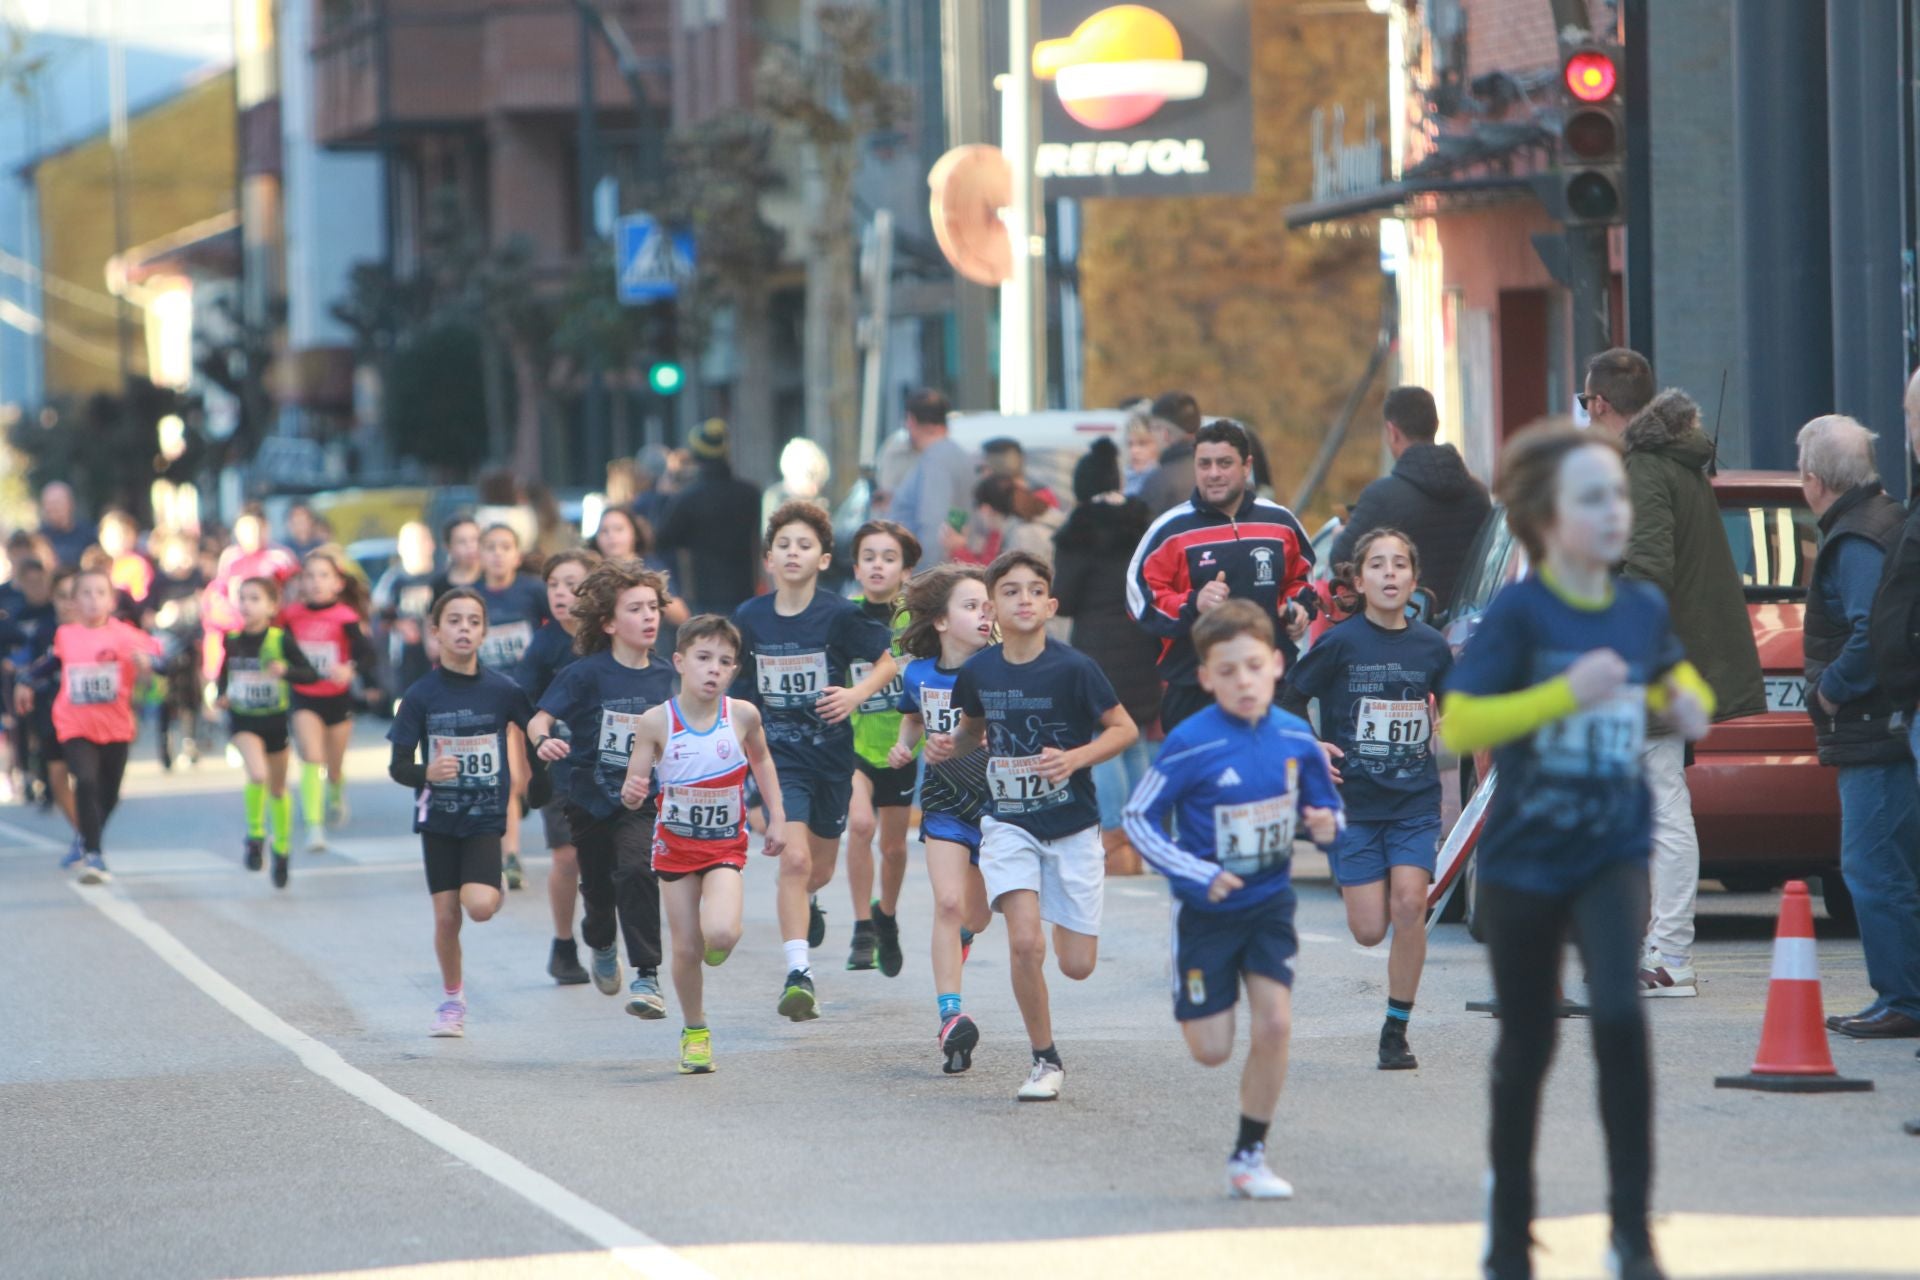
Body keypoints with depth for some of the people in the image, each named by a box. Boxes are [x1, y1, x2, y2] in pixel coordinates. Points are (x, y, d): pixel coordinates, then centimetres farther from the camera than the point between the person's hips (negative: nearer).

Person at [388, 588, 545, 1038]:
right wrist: (426, 773, -26)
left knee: (479, 906, -19)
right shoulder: (421, 695, -5)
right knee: (446, 916, 2)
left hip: (485, 816, -1)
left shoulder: (502, 691, -5)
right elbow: (398, 766, -5)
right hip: (438, 817, 1)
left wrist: (535, 786, -2)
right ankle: (452, 1001, 23)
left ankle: (493, 889, 17)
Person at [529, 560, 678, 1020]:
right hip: (591, 796, 0)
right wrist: (543, 741, -38)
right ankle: (601, 944, 52)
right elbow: (539, 719, -18)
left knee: (636, 870, -24)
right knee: (598, 886, 16)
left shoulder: (665, 674, -3)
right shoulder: (587, 674, -13)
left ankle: (646, 977, -20)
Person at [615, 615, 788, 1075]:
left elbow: (761, 760, 11)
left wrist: (776, 817, 7)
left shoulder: (742, 715, -11)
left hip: (725, 846, 0)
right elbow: (633, 790, -11)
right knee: (686, 948, 3)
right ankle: (695, 1031, 26)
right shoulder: (657, 722, -15)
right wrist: (632, 793, -34)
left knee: (720, 933, -23)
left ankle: (719, 945, 16)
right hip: (675, 843, 0)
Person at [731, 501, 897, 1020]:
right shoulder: (749, 618, -5)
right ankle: (797, 973, -19)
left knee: (819, 870, 17)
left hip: (832, 752, 1)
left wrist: (855, 695, -17)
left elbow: (888, 662, 0)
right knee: (794, 858, -19)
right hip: (778, 755, -1)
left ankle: (804, 902, 54)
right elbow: (737, 684, 10)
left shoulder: (839, 616, -11)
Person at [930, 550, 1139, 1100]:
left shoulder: (1073, 668, -14)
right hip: (1009, 823, 1)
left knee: (1077, 965, 1)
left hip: (1071, 824, -1)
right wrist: (951, 746, -6)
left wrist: (1075, 759, -22)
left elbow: (1124, 729, -6)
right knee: (1025, 943, -19)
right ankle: (1045, 1061, -1)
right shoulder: (977, 671, -4)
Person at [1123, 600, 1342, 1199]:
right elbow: (1139, 817, -13)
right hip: (1207, 909, -3)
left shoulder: (1295, 738, -7)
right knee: (1211, 1051, 1)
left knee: (1273, 1025, -11)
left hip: (1270, 901, 3)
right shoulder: (1191, 745, -19)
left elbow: (1325, 804, 8)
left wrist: (1326, 823, -16)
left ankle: (1249, 1156, 6)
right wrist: (1199, 874, -20)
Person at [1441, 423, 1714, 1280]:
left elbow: (1671, 673, 20)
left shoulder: (1643, 608, -3)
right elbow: (1457, 726, -23)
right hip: (1524, 858, -2)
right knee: (1528, 1046, 12)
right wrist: (1566, 693, -30)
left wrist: (1687, 702, -2)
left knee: (1620, 1015, -19)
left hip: (1612, 854, 2)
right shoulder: (1518, 613, -15)